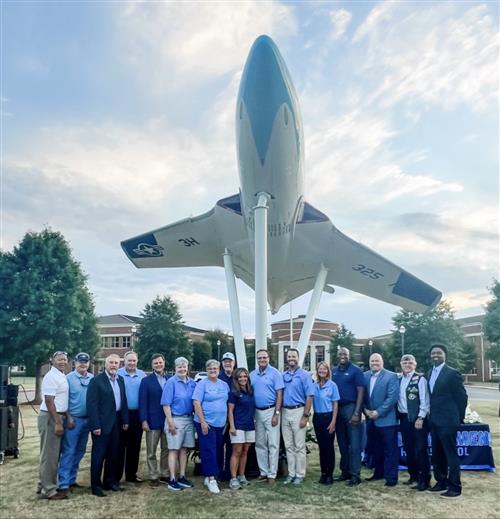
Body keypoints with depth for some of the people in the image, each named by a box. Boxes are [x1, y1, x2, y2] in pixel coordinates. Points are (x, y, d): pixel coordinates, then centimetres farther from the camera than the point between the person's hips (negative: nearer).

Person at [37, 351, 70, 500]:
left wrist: (67, 417, 14)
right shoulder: (51, 377, -16)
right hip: (50, 418, -10)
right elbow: (49, 401, -21)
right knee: (50, 454, -2)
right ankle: (49, 490, 6)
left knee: (52, 453, 17)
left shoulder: (62, 376, 12)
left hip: (58, 416, 10)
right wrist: (57, 423, -23)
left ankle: (43, 485, 28)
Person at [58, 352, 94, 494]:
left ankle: (71, 479, 23)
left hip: (87, 420, 5)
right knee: (68, 452, -4)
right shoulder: (69, 378, -6)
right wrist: (68, 417, -12)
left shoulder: (93, 378, 5)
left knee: (80, 451, 12)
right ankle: (64, 484, 0)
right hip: (73, 419, -5)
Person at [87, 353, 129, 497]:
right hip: (102, 423, -6)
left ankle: (110, 481, 27)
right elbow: (92, 404, -15)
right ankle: (96, 485, 13)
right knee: (99, 455, 2)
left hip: (116, 422, 6)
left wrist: (125, 420, 8)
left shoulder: (120, 380, 10)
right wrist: (95, 425, -18)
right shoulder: (96, 381, -11)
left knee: (113, 454, 14)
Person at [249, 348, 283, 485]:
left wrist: (276, 414, -14)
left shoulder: (275, 373, -7)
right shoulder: (252, 375, 9)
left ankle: (272, 474, 4)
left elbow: (279, 394, -9)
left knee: (273, 444, -2)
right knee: (260, 444, 11)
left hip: (271, 411, -5)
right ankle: (263, 472, 20)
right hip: (257, 412, 5)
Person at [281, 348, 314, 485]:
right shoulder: (283, 375, 9)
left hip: (298, 411, -5)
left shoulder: (304, 375, -4)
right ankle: (291, 473, 19)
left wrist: (305, 416, -13)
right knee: (288, 446, 11)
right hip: (285, 412, 5)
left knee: (299, 446, 1)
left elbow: (309, 396, -8)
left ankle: (300, 474, 10)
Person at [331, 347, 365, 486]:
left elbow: (360, 391, -8)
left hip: (351, 408, -5)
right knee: (342, 443, 12)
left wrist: (356, 413, -15)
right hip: (337, 409, 5)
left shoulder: (356, 370, -5)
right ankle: (345, 471, 21)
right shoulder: (333, 371, 9)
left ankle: (355, 475, 2)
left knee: (354, 444, -3)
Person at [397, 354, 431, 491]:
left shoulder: (420, 379, -8)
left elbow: (424, 401, -11)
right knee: (408, 449, 13)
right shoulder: (398, 379, 9)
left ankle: (424, 479, 5)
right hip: (403, 418, 6)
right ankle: (413, 475, 25)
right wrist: (398, 414, 5)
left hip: (417, 418, -6)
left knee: (420, 449, -3)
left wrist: (420, 418, -15)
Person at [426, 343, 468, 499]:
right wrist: (432, 415, 12)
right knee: (437, 455, 15)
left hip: (447, 421, -8)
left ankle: (455, 487, 7)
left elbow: (462, 396, -8)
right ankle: (441, 482, 26)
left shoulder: (452, 373, -12)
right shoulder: (429, 373, 11)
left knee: (451, 454, -1)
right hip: (434, 421, 8)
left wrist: (459, 417, -2)